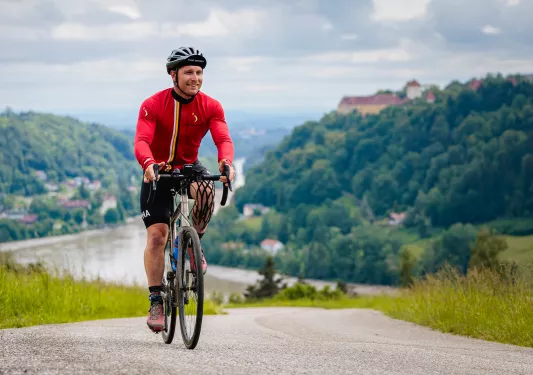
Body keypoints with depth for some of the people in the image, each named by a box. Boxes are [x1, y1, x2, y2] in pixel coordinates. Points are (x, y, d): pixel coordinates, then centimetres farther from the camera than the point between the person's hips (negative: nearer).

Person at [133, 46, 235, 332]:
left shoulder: (210, 107, -11)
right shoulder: (153, 105, -18)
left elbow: (223, 139, -24)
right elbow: (141, 141, -30)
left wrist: (226, 162, -46)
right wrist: (148, 164, -52)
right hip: (158, 171, -1)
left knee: (206, 191, -34)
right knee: (156, 235, -11)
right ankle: (156, 302, -3)